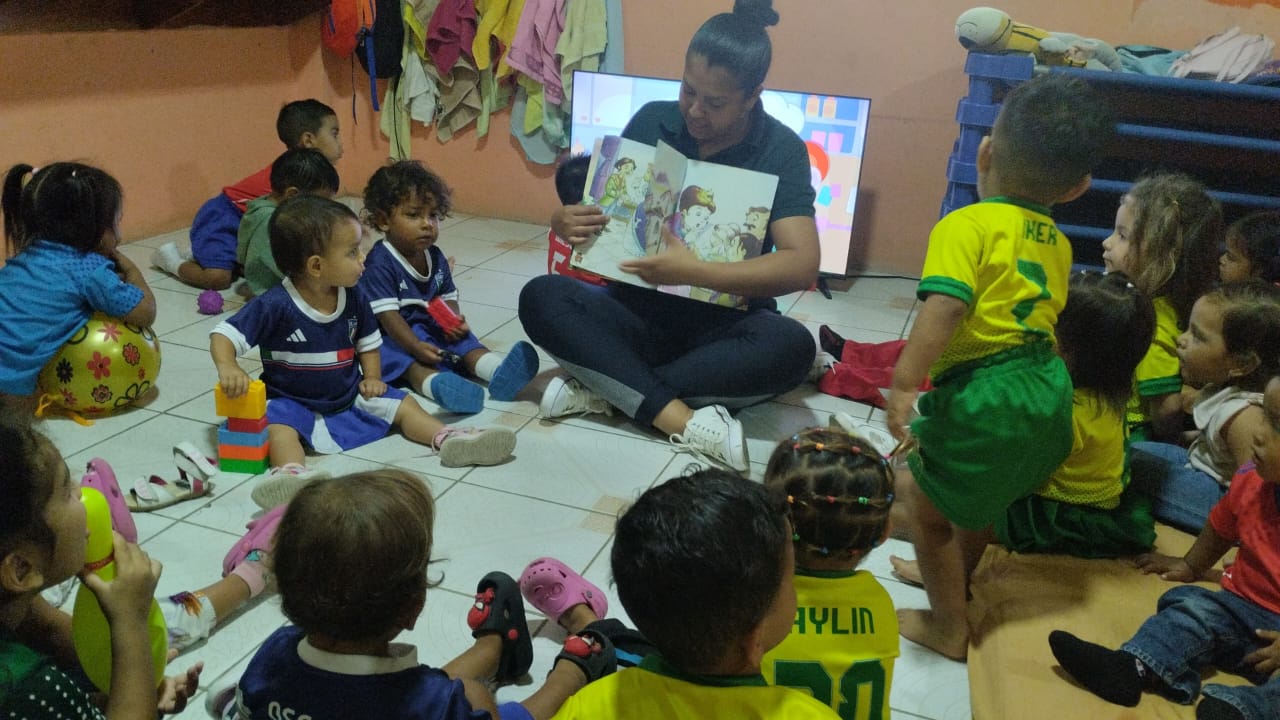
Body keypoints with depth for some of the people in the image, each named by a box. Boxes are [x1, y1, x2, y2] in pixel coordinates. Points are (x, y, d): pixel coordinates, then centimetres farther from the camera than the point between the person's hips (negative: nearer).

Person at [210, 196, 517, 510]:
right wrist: (227, 367, -38)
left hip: (350, 396, 6)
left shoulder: (353, 298, -3)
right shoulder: (276, 306, -20)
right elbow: (224, 335, -19)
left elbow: (367, 340, 12)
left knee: (403, 406, -2)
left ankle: (448, 438, -11)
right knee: (279, 427, -35)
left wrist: (372, 378, -3)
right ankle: (291, 473, -61)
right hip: (292, 402, -6)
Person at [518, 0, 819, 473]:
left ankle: (606, 388, -25)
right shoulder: (651, 121, -1)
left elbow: (802, 265, -20)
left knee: (791, 346, -34)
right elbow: (601, 204, 6)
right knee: (541, 298, -23)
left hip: (724, 324, -2)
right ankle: (684, 421, -34)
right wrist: (566, 222, -19)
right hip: (638, 311, 3)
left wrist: (694, 272, -32)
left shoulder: (781, 150, -9)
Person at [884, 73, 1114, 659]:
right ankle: (953, 573, 53)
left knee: (922, 500, 13)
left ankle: (947, 626, 28)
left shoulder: (967, 225, -11)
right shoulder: (1057, 241, 12)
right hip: (1048, 391, 8)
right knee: (979, 493, 30)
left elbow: (945, 306, -25)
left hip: (986, 398, -8)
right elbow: (1048, 311, 13)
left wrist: (903, 386, -26)